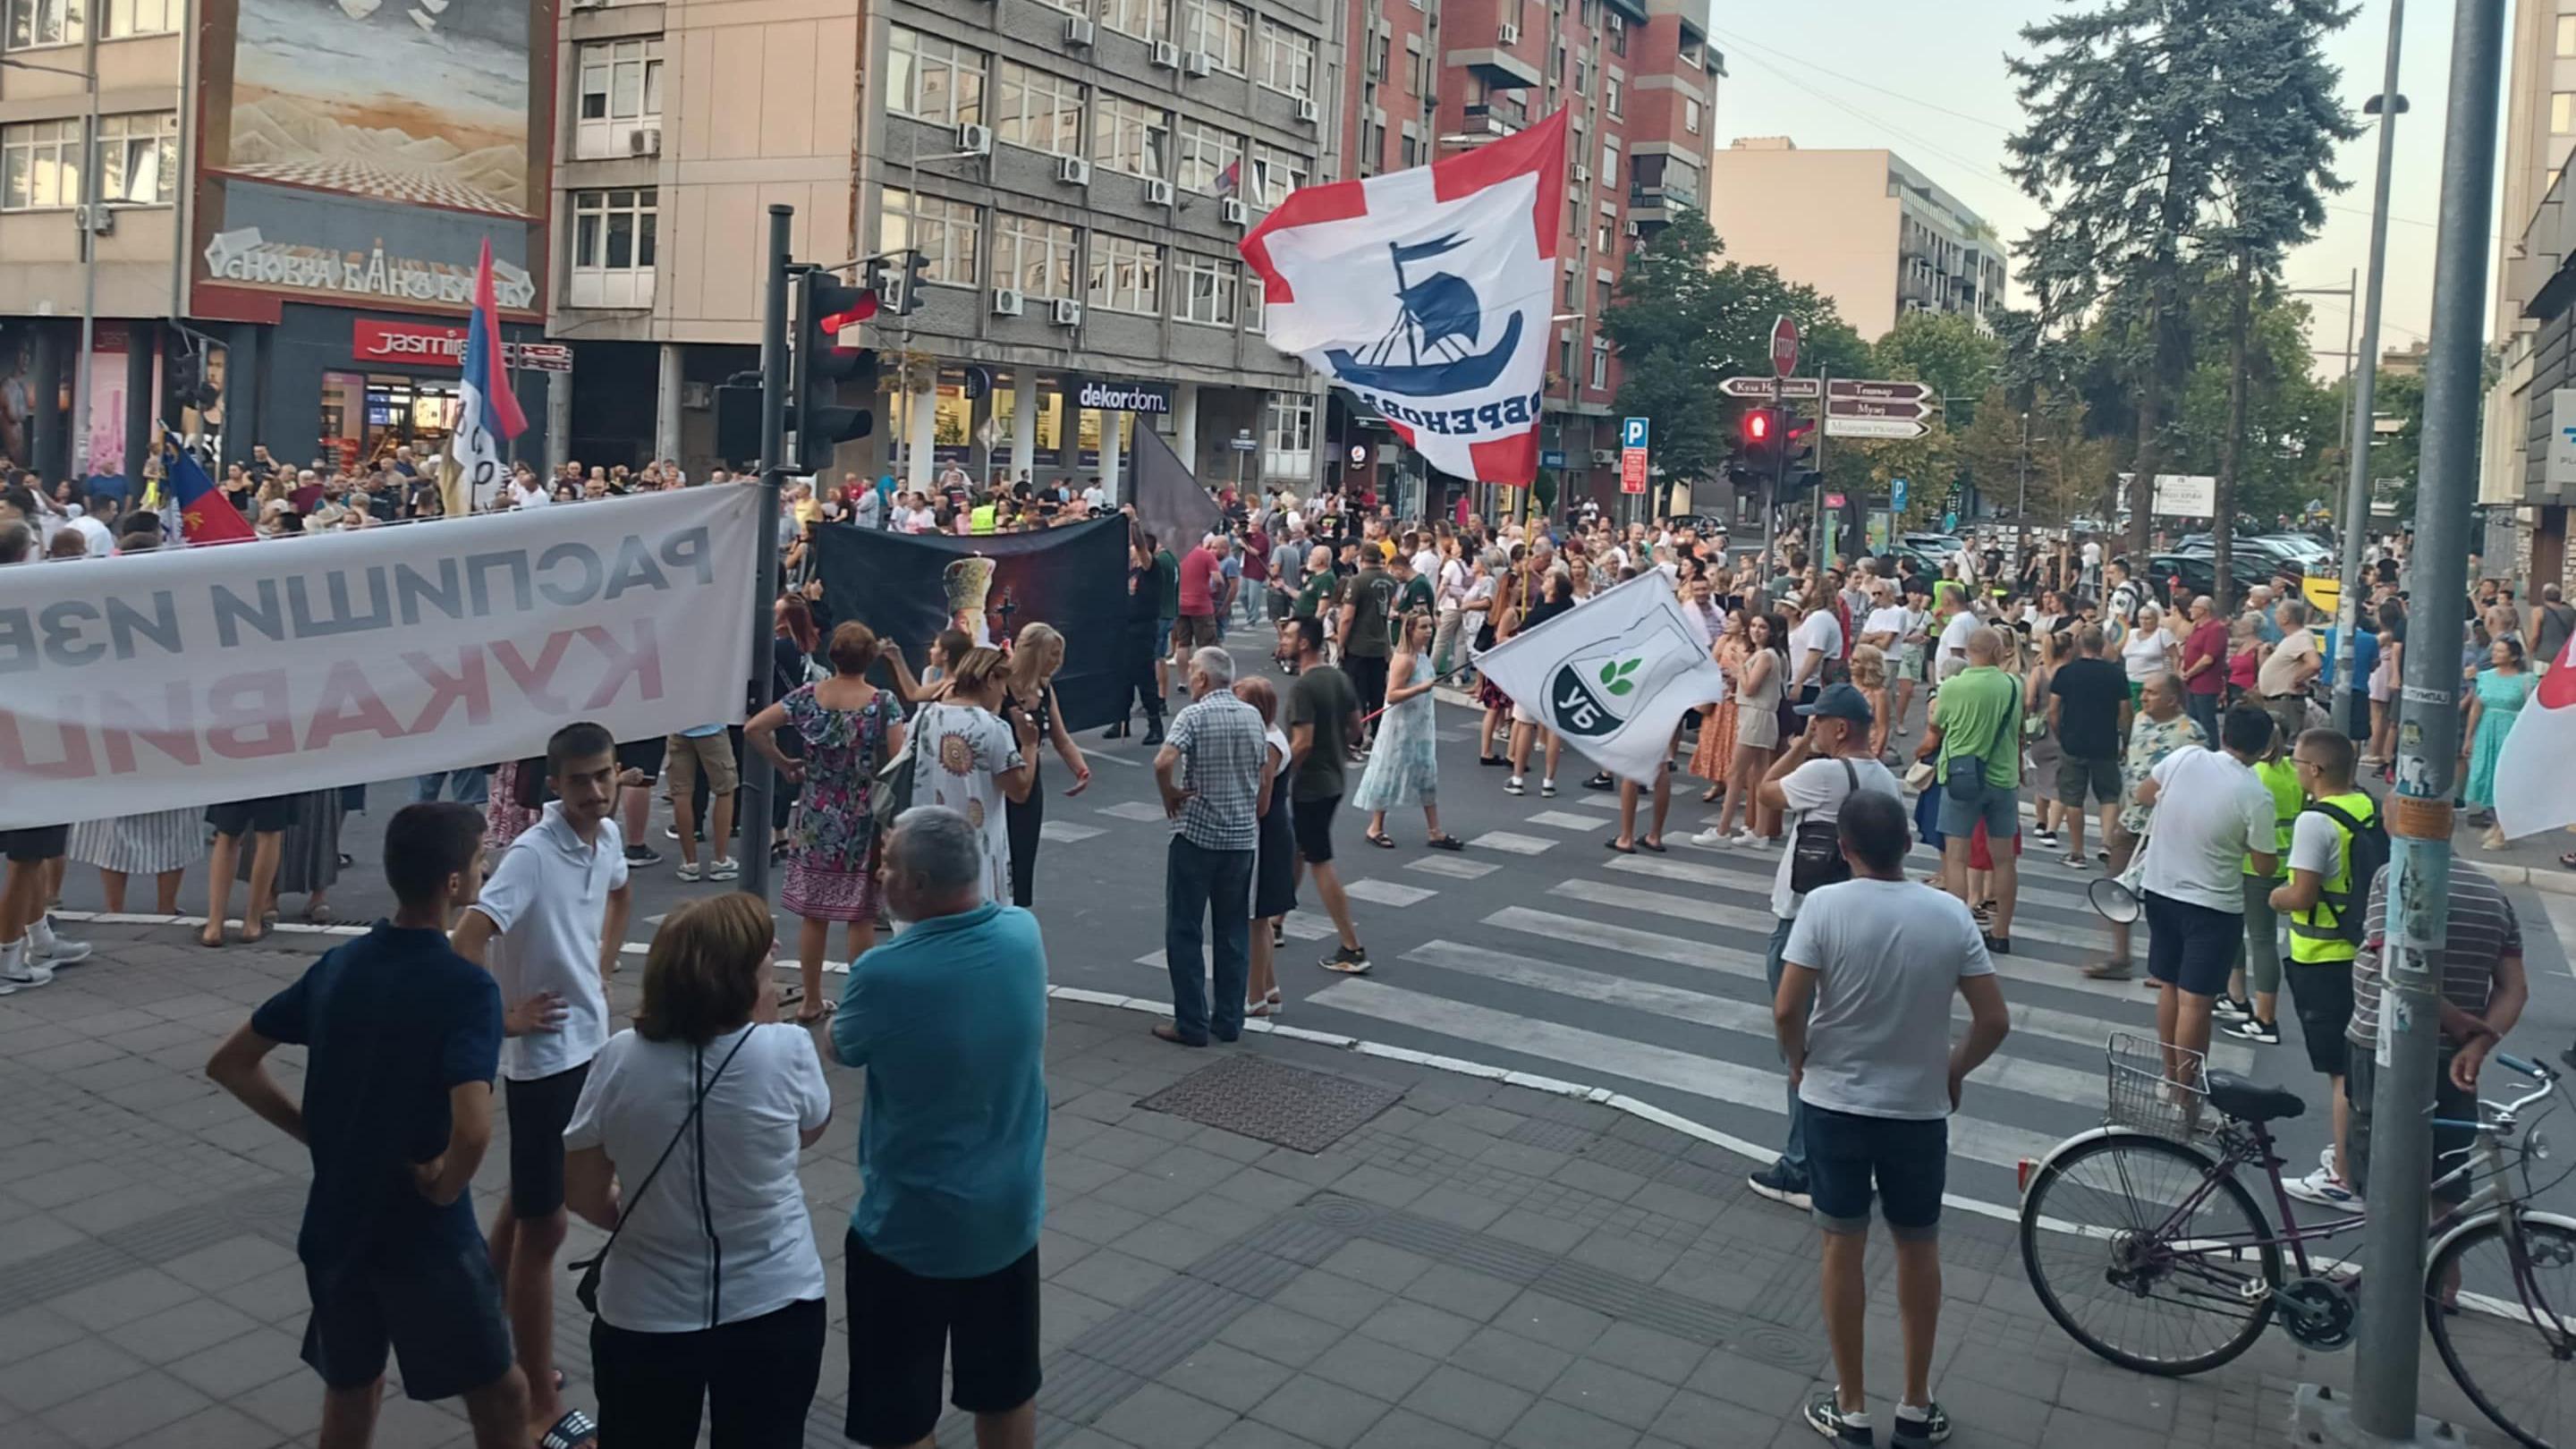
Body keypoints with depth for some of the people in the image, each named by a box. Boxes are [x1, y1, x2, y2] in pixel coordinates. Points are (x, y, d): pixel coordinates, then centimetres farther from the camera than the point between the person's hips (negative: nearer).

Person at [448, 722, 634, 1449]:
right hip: (543, 1057, -8)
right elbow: (467, 941, -32)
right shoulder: (532, 854, -23)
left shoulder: (609, 836, 1)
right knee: (543, 1225, 1)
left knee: (525, 1204, 22)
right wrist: (504, 1017, -21)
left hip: (590, 1044, 8)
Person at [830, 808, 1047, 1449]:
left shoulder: (885, 974, -25)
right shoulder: (1024, 934, -10)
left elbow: (841, 1049, -3)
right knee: (1005, 1390, 22)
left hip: (910, 1229, -5)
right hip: (1011, 1214, 5)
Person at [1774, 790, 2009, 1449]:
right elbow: (1995, 1021, -8)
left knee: (1843, 1247, 12)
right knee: (1919, 1248, 18)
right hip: (1920, 1108, 2)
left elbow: (1786, 1010, -18)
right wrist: (1953, 1071, 10)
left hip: (1835, 1102, -1)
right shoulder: (1950, 914, -9)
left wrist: (1800, 1061, 2)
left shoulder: (1825, 906, -15)